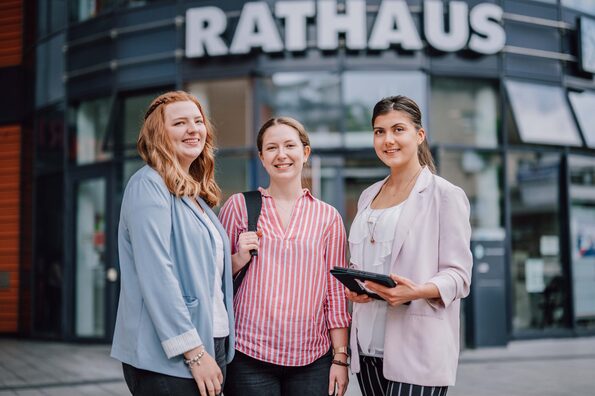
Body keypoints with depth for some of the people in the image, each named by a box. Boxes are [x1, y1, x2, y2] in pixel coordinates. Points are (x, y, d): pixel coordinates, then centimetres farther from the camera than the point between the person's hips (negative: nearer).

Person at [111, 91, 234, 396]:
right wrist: (194, 353, -20)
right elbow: (157, 276, -19)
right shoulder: (149, 185, -10)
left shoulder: (195, 194, 15)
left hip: (210, 347, 8)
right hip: (168, 360, -8)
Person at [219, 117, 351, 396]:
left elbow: (336, 293, 7)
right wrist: (239, 259, -9)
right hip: (249, 356, -1)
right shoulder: (239, 205, 3)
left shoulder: (328, 216, 6)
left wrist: (340, 357, 3)